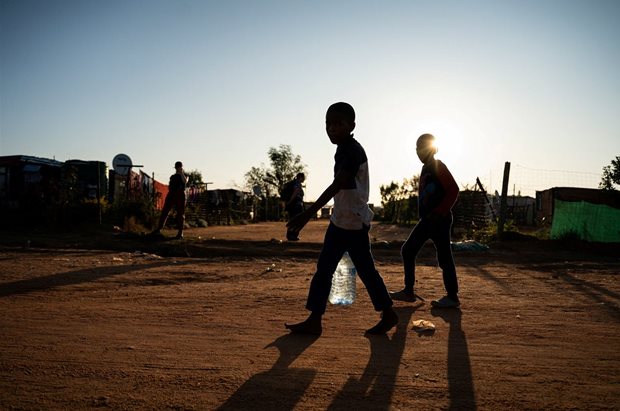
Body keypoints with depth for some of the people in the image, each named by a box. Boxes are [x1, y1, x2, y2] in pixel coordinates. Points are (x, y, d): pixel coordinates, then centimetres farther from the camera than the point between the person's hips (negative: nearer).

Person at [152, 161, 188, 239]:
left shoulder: (184, 175, 9)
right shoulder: (172, 176, 22)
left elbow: (185, 182, -13)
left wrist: (181, 173, -13)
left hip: (180, 195, -4)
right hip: (171, 194, 5)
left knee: (180, 214, -6)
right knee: (164, 211, 2)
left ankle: (180, 233, -5)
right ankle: (159, 228, 8)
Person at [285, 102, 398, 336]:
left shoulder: (352, 150, -19)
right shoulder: (344, 150, 12)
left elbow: (337, 185, -33)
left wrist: (309, 214, -41)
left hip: (354, 221, -10)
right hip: (340, 220, 10)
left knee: (365, 269, 0)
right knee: (324, 268, 8)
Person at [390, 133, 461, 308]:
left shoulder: (439, 167, -10)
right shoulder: (425, 169, 15)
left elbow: (453, 190, -18)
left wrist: (439, 212, -21)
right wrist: (426, 215, 15)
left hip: (440, 220, -9)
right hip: (426, 220, 9)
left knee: (444, 257, -3)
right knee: (407, 250, 7)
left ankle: (452, 297, 8)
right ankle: (408, 291, 14)